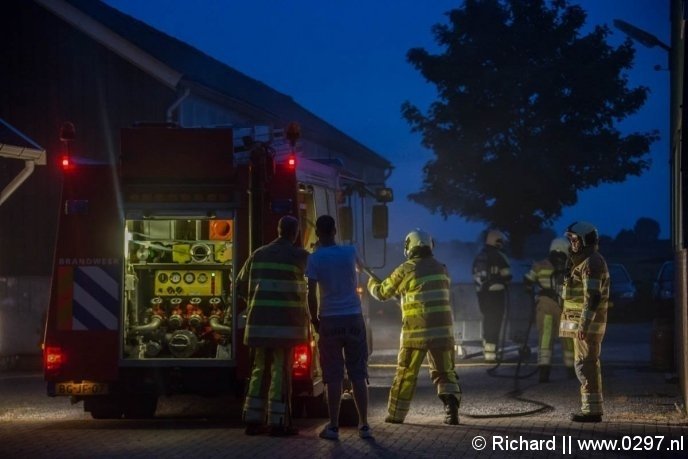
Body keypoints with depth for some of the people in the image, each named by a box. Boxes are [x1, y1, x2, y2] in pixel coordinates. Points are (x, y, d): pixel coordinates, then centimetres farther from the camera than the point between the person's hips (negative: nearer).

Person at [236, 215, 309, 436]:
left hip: (259, 321, 5)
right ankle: (278, 422, -2)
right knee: (281, 370, -1)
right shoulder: (300, 256, -3)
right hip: (286, 322, -4)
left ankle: (253, 420, 13)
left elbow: (241, 286, 15)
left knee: (260, 369, 11)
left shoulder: (258, 255, 11)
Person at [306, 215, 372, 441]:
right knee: (358, 374, 5)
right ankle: (364, 425, 4)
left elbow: (311, 295, -10)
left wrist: (314, 320, 5)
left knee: (334, 376, 1)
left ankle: (333, 427, 0)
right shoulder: (350, 252, 3)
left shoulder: (314, 259, -6)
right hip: (354, 317, 2)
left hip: (330, 320, -2)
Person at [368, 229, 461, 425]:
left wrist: (372, 283, 29)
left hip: (416, 330, -3)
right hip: (443, 328, 3)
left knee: (406, 374, 8)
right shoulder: (441, 269, 9)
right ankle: (451, 409, -7)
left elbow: (382, 293, 6)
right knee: (444, 371, 10)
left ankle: (396, 414, 16)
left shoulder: (406, 270, -4)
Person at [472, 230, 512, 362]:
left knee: (487, 323, 17)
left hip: (482, 294, 7)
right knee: (494, 324, -5)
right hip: (496, 294, -7)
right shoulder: (499, 257, -10)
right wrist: (504, 283, 10)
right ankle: (491, 353, -10)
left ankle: (487, 352, 23)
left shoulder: (478, 258, 13)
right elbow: (507, 276, -9)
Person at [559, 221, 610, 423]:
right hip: (583, 323, 11)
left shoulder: (592, 262, -15)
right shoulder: (583, 261, 19)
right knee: (589, 364, 11)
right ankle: (591, 408, 15)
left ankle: (592, 410, -11)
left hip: (587, 323, -11)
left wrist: (584, 324, -26)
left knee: (585, 364, -11)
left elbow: (593, 297, -22)